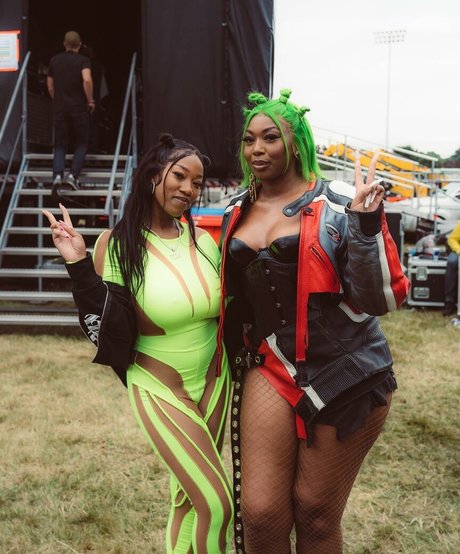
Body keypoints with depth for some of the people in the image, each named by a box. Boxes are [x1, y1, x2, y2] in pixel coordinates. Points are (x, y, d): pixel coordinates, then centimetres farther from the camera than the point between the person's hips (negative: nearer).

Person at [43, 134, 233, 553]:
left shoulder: (204, 240, -3)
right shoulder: (118, 244, -14)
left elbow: (228, 309, 8)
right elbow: (108, 329, -15)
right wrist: (79, 264, -23)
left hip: (214, 381, 4)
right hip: (160, 389, -4)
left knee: (189, 493, 18)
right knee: (217, 503, -3)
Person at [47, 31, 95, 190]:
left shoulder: (54, 60, 9)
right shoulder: (83, 60, -3)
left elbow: (50, 86, 14)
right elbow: (87, 80, -21)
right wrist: (90, 101, -9)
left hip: (60, 108, 3)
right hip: (79, 108, -3)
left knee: (60, 145, 6)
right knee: (81, 144, 11)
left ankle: (57, 175, -16)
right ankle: (73, 175, -6)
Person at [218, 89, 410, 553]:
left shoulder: (339, 205, -8)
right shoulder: (236, 213, 8)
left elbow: (382, 298, -13)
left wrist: (365, 223, -23)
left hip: (346, 374, -3)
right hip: (270, 369, 4)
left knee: (315, 513, 9)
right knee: (259, 513, -1)